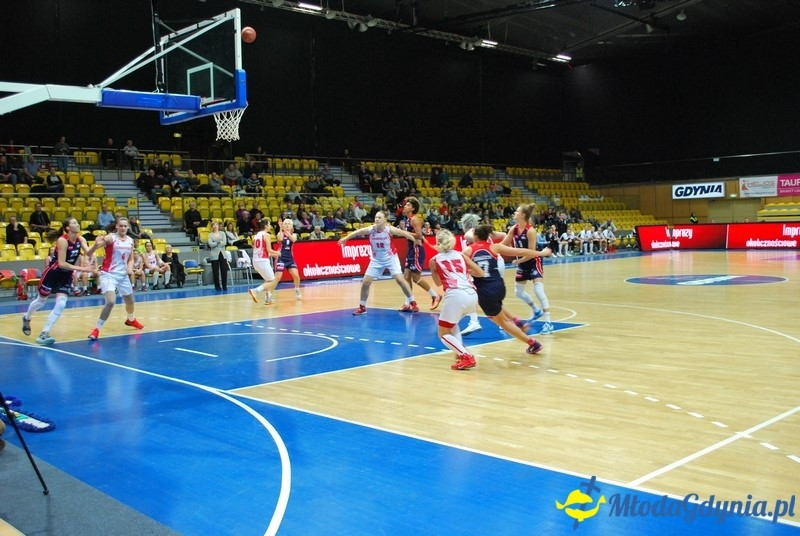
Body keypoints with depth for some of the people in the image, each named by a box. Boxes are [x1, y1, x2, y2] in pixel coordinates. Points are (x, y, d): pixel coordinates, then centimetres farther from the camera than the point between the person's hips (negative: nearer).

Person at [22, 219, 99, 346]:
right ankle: (26, 318, 46)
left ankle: (44, 334, -4)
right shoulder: (62, 240, -23)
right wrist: (81, 269, -33)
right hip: (52, 273, -5)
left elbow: (89, 253, -23)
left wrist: (96, 245, -42)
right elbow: (62, 263, -27)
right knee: (41, 301, 14)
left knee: (61, 305, -9)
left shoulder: (80, 239, -5)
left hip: (66, 276, 5)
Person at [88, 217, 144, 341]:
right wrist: (98, 243, -57)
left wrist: (130, 267, -6)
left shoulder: (130, 241, 4)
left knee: (130, 300, 22)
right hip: (108, 274, -6)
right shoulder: (111, 237, -14)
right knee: (110, 302, -24)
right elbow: (98, 243, -33)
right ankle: (97, 329, -12)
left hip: (123, 275, 6)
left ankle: (131, 320, 52)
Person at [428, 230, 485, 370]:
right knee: (452, 322, 33)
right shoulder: (461, 255, 23)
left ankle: (466, 357, -9)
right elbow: (480, 273, 22)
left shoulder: (434, 260, 17)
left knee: (443, 334, 11)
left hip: (456, 295, -5)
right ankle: (461, 353, 19)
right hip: (472, 295, 5)